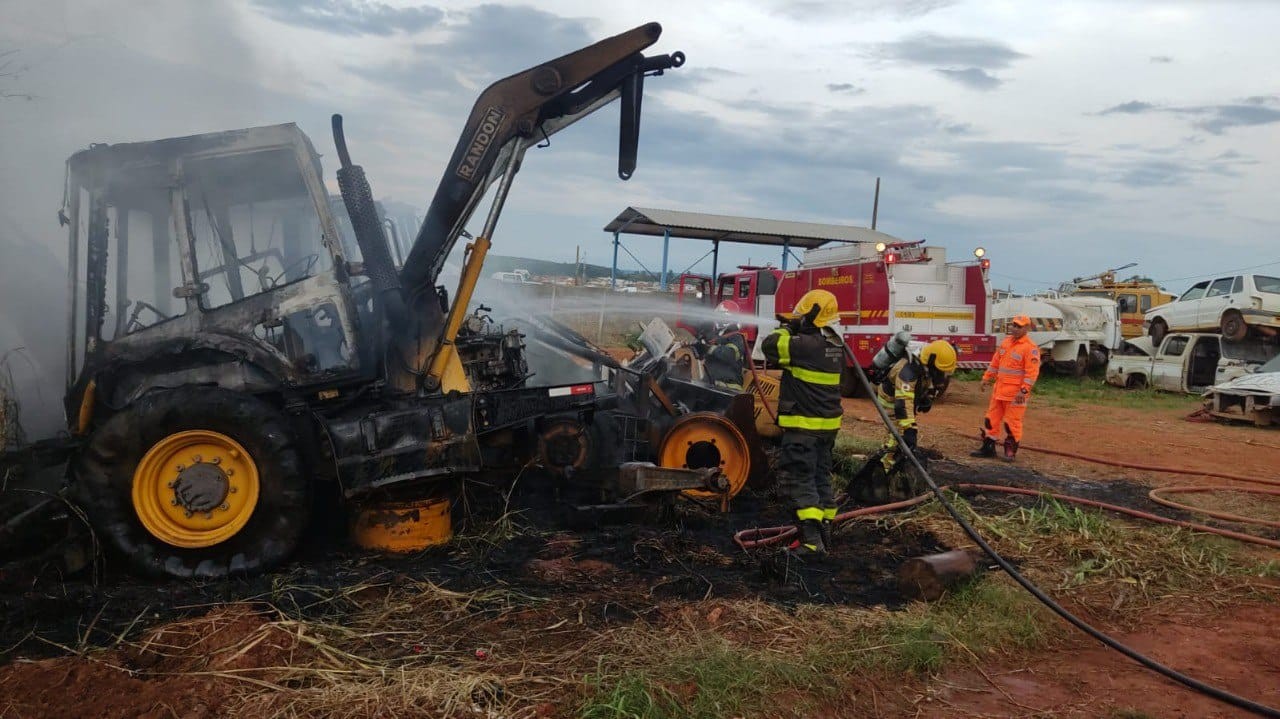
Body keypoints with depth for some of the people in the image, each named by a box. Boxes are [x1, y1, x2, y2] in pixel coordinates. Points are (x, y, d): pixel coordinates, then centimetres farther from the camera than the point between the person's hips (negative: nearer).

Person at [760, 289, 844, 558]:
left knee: (799, 481, -5)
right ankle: (824, 533, 26)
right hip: (828, 424, 9)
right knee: (821, 478, 17)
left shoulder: (805, 344, -22)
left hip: (803, 425, -9)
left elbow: (770, 346, -15)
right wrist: (795, 329, 13)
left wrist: (786, 329, 1)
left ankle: (811, 542, -9)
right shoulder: (835, 344, 6)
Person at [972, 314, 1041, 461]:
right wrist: (986, 378, 18)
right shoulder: (1006, 342, 13)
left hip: (1015, 393, -8)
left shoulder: (1030, 348, -11)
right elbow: (995, 362, 20)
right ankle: (988, 447, 19)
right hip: (999, 390, 8)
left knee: (1012, 422, -1)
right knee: (991, 419, 11)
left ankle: (1011, 451, 10)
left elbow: (1032, 372, -16)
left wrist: (1024, 390, -21)